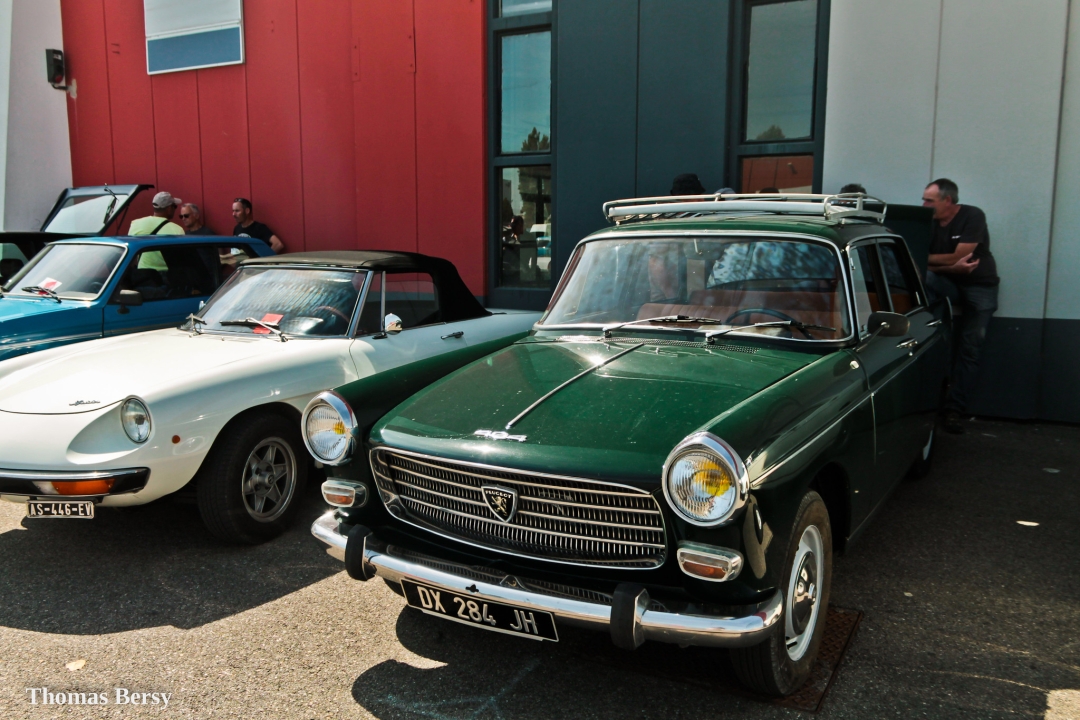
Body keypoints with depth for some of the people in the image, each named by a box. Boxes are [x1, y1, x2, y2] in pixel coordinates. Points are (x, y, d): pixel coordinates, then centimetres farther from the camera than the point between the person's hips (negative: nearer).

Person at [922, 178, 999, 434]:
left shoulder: (973, 216, -14)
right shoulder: (930, 223, -3)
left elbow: (958, 256, -20)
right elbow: (928, 268, -5)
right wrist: (954, 267, -23)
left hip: (980, 287, -3)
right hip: (948, 283, 3)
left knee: (969, 349, -7)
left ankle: (954, 410, -6)